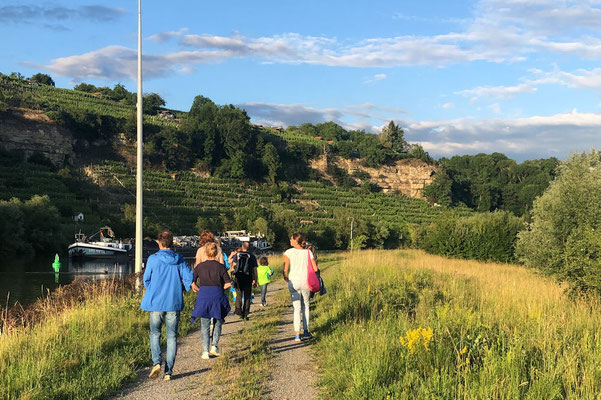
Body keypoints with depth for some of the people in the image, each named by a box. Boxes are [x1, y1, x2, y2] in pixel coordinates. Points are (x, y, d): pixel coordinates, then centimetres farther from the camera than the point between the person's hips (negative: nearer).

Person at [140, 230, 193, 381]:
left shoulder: (153, 259, -4)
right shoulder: (179, 260, 1)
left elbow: (146, 280, 3)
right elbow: (189, 277, -3)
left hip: (156, 302, -1)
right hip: (174, 303, 1)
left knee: (155, 333, 16)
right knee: (172, 337, 7)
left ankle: (156, 362, -5)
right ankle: (168, 371, 5)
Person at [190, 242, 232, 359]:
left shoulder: (200, 266, 2)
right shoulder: (221, 267, -2)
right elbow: (228, 283, -3)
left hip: (203, 296, 1)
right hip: (217, 296, -1)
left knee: (204, 325, 7)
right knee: (217, 322, 19)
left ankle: (205, 351, 3)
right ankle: (214, 346, 11)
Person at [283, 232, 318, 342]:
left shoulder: (289, 252, -6)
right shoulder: (308, 253, 1)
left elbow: (285, 269, -9)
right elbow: (315, 269, 0)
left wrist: (285, 277, 10)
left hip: (293, 281, -1)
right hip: (306, 282, 2)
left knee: (297, 308, 2)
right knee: (305, 306, 17)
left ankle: (297, 335, -5)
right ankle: (306, 331, 21)